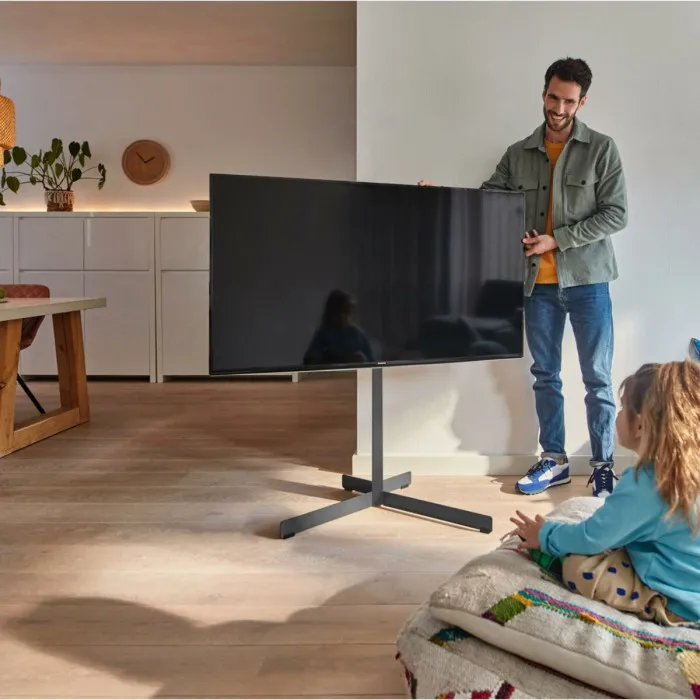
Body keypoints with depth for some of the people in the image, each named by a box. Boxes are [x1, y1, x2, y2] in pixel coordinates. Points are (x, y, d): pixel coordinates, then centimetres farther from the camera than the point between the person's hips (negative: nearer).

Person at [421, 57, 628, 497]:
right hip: (538, 283, 3)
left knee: (597, 378, 3)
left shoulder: (601, 149, -2)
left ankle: (604, 465, 15)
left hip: (587, 280, -3)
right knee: (545, 375, 11)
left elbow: (616, 215, -7)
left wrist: (558, 239, -14)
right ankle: (554, 460, 23)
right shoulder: (518, 155, 7)